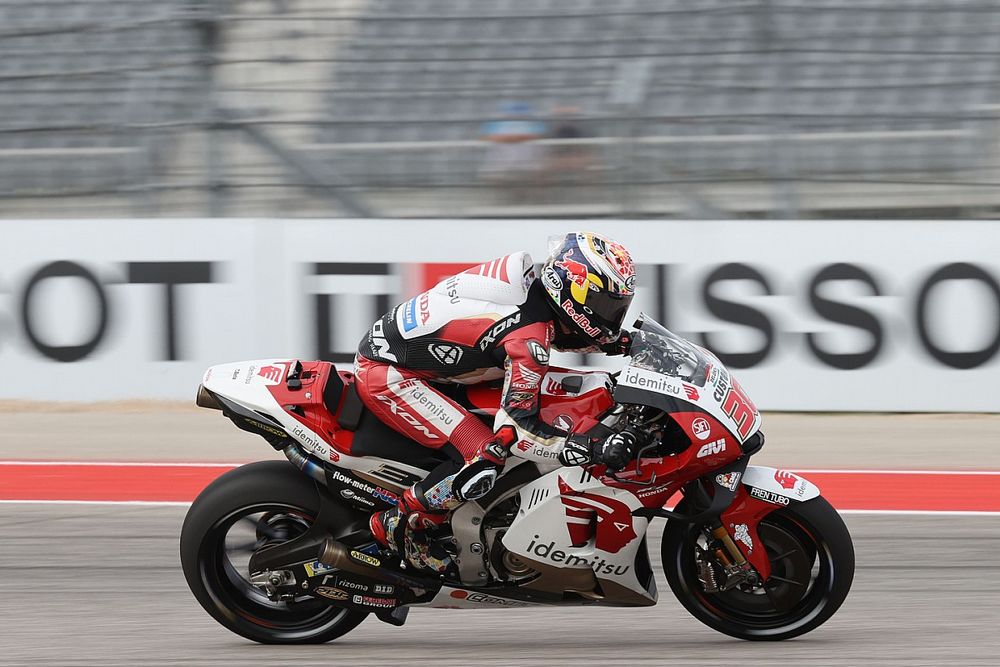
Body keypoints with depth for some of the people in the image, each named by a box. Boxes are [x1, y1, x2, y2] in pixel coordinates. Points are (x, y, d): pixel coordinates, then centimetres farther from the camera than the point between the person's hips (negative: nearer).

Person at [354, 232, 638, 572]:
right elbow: (518, 424, -28)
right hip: (386, 376, -10)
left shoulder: (527, 279, 1)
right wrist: (595, 450, -33)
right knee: (483, 460, -21)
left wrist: (614, 341, 10)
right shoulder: (530, 334, -25)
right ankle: (399, 525, -3)